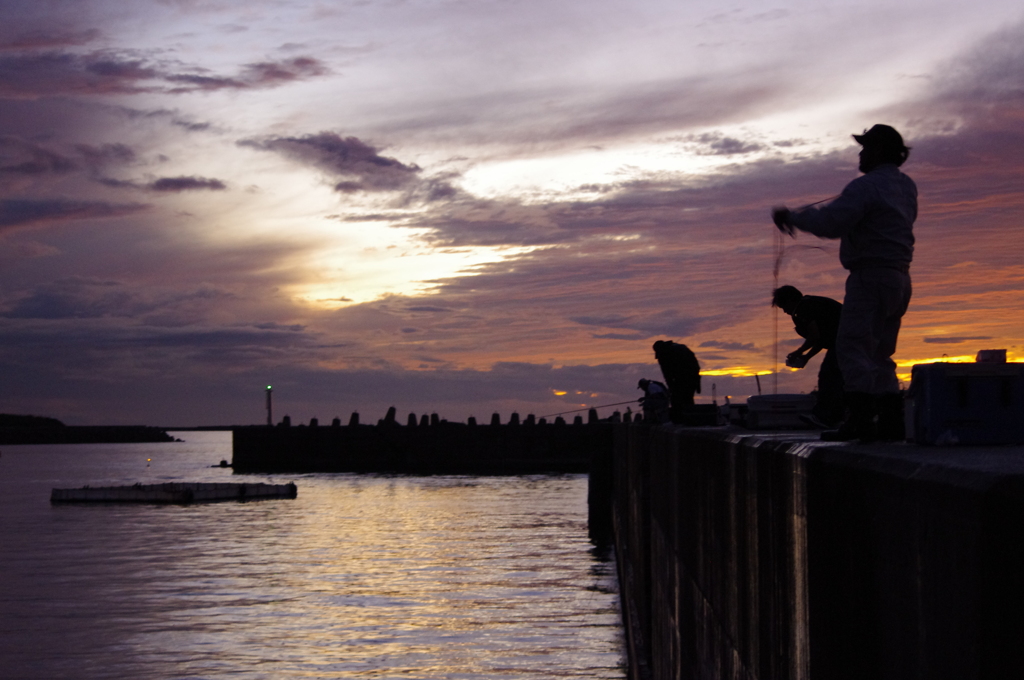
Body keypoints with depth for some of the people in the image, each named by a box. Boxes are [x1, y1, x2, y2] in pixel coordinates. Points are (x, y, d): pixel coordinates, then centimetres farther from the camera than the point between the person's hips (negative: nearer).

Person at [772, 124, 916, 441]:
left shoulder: (866, 186, -13)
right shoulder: (906, 186, 16)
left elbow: (830, 222, -22)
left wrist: (792, 217, -10)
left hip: (870, 275, -10)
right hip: (899, 278, 10)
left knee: (853, 347, -13)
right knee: (879, 352, 13)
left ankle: (860, 419, -21)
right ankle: (891, 421, 9)